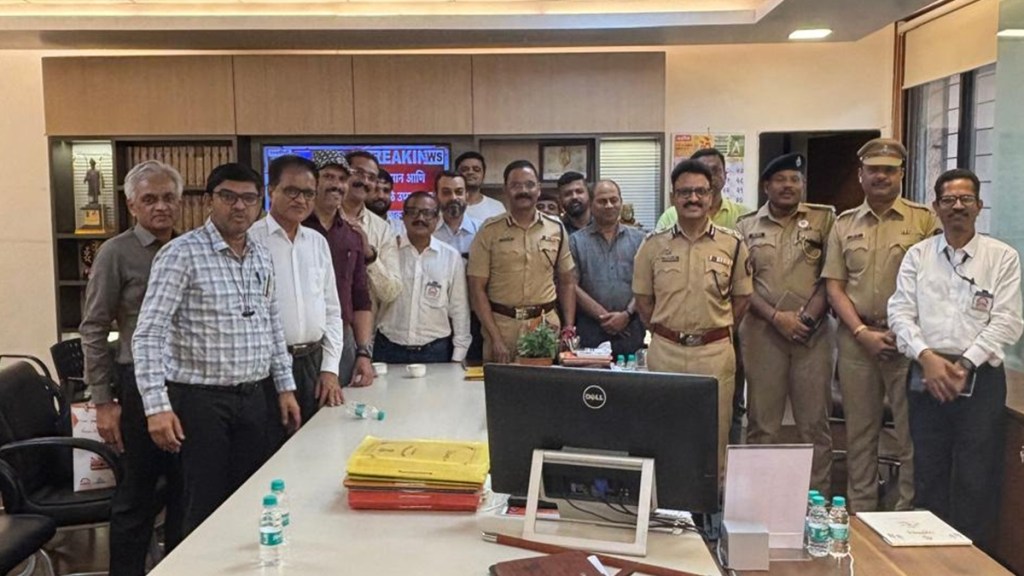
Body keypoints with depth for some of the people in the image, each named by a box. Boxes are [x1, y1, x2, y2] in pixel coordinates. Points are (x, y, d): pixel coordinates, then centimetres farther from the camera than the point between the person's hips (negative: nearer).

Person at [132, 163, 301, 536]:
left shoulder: (261, 257, 10)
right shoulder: (182, 254, -10)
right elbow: (148, 335, -13)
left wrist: (285, 386, 14)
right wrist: (157, 406, -20)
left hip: (253, 397, 6)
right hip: (201, 399, -6)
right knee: (207, 509, 2)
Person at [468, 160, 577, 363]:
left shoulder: (556, 229, 7)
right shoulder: (489, 231, -1)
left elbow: (567, 282, 14)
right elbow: (477, 289, -3)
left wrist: (569, 326, 2)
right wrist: (495, 338, -10)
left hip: (546, 324, 2)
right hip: (502, 324, -2)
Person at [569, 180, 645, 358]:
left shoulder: (638, 239, 11)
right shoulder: (576, 241, 6)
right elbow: (572, 286, -2)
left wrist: (627, 314, -9)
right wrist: (603, 315, -8)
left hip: (631, 328, 1)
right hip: (590, 330, -1)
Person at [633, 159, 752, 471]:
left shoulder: (732, 244, 1)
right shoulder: (653, 245, 2)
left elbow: (741, 298, 9)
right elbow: (643, 299, 8)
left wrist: (718, 332, 4)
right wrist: (664, 333, 4)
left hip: (715, 352, 0)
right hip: (665, 351, 1)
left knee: (715, 431, 6)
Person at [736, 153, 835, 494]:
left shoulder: (824, 219, 7)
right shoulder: (746, 226, 9)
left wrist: (808, 316, -10)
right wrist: (776, 317, -9)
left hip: (813, 333, 0)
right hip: (762, 333, 1)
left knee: (814, 423, 4)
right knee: (762, 423, 6)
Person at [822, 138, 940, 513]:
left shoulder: (924, 220, 1)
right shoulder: (844, 225, 9)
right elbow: (834, 286, 5)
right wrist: (863, 333, -7)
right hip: (856, 338, 3)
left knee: (911, 432, 1)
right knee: (859, 431, 11)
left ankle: (908, 514, 14)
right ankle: (860, 513, 22)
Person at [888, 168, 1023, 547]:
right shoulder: (918, 255, 9)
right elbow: (901, 313, 1)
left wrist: (965, 365, -13)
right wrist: (927, 357, -13)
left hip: (980, 377, -2)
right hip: (926, 377, 2)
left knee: (977, 478, 2)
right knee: (928, 474, 10)